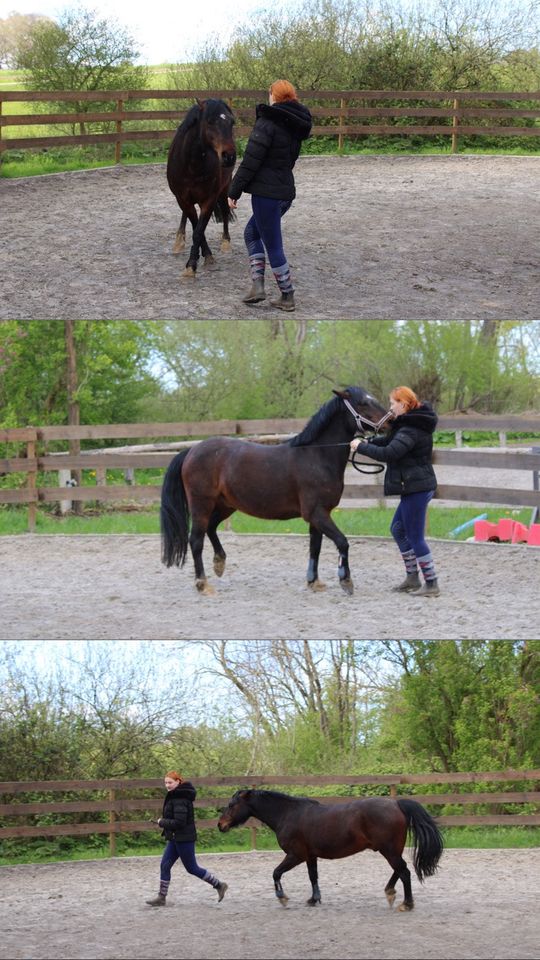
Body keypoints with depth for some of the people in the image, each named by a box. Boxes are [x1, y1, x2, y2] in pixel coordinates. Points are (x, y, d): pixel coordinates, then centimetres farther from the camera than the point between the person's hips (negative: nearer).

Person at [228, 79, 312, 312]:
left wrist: (235, 190, -11)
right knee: (252, 232, 23)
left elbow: (251, 160, -17)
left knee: (273, 246, 1)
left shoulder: (268, 122, -15)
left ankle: (287, 297, 6)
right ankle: (257, 284, 13)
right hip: (286, 191, 8)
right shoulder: (296, 126, 10)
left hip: (266, 192, -8)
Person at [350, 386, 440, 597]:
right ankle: (412, 578, 26)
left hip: (416, 488, -11)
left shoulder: (410, 430, -21)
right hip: (416, 487, 11)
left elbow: (388, 453, -29)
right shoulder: (410, 424, 12)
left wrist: (362, 447, -18)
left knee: (415, 537, -5)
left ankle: (431, 584, -1)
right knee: (398, 529, 20)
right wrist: (370, 442, 9)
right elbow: (390, 439, 25)